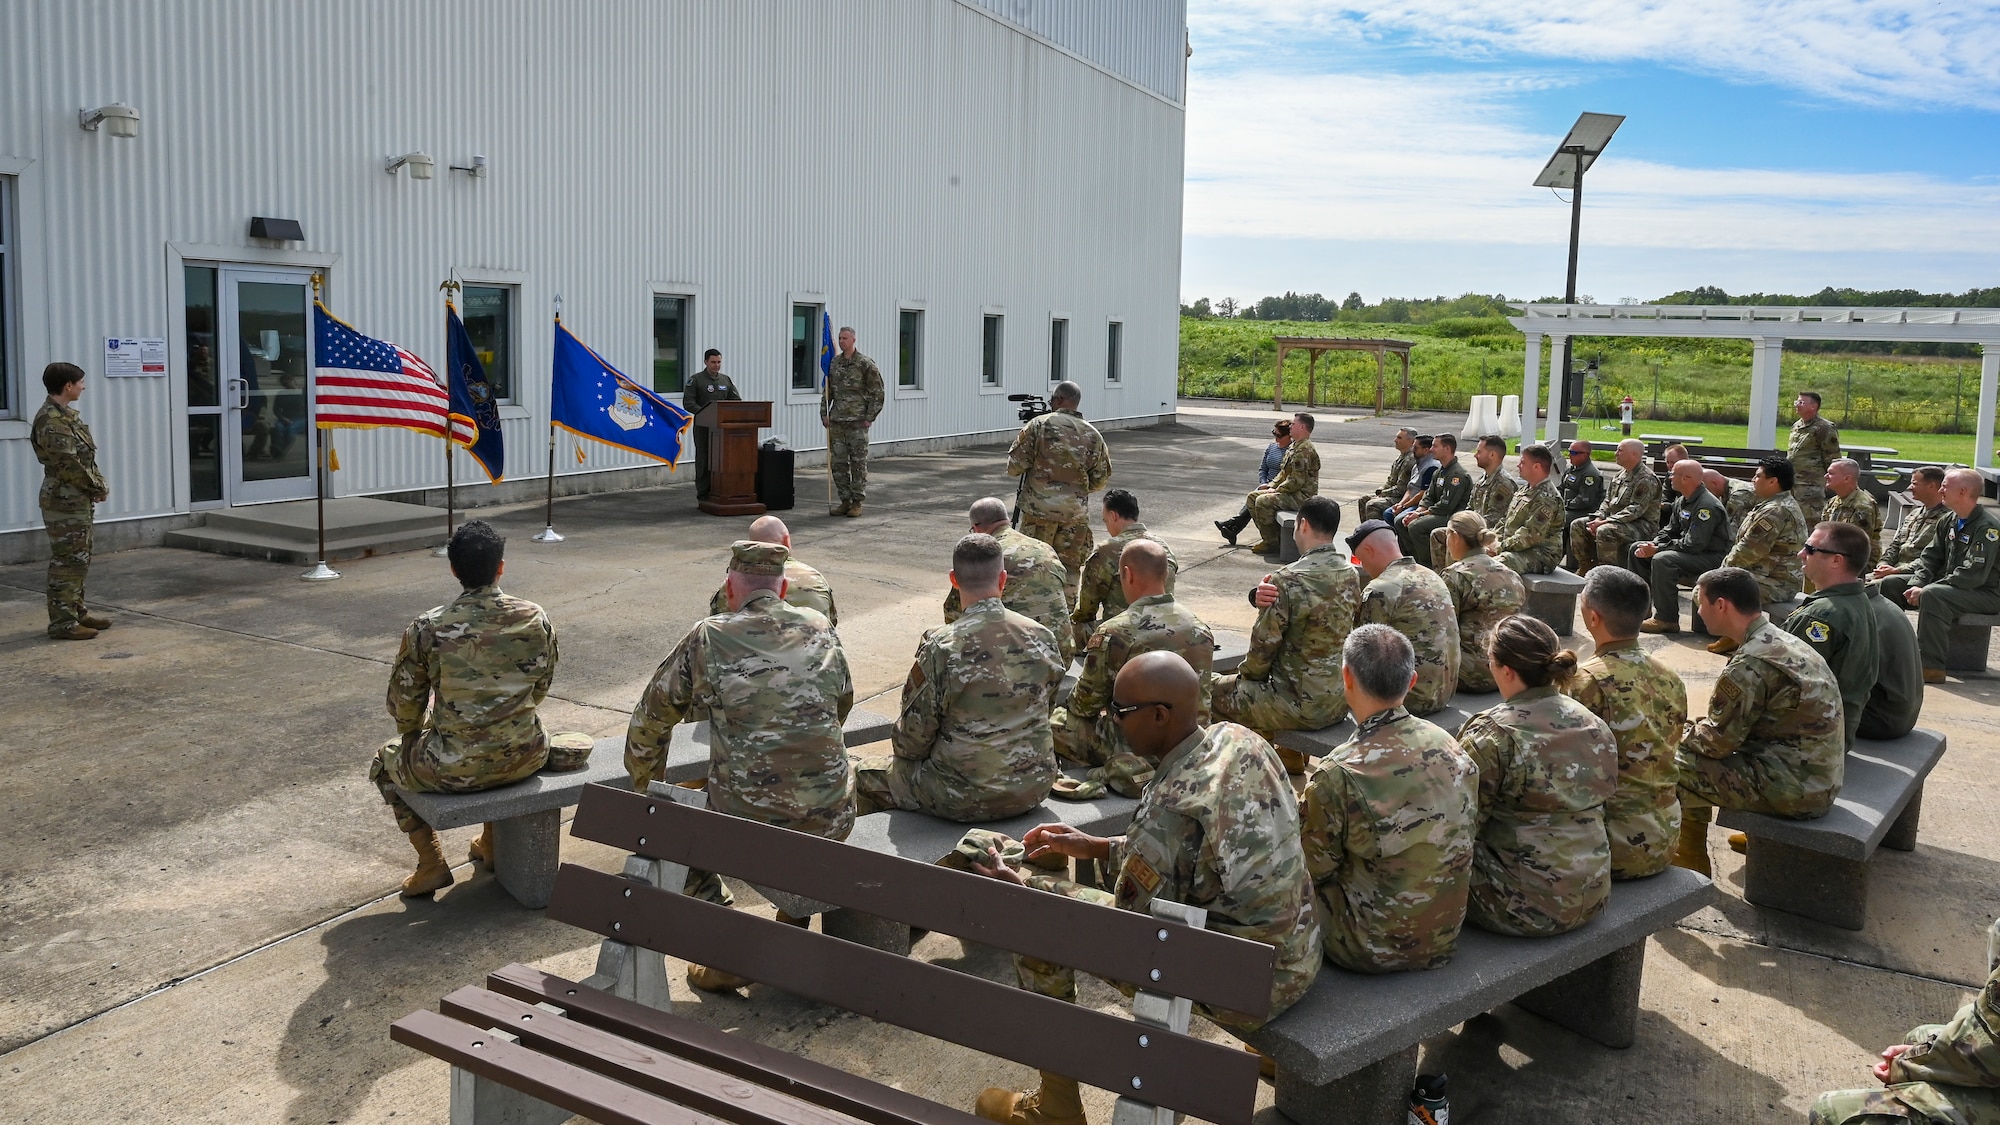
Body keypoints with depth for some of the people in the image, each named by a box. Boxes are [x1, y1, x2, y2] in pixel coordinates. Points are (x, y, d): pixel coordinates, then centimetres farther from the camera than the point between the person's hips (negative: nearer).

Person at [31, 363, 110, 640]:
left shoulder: (67, 415, 13)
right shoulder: (51, 421, -18)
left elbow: (84, 458, 17)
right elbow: (69, 465, -21)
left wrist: (98, 484, 4)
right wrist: (98, 487, -11)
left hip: (79, 500, 10)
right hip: (64, 502, -10)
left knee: (79, 560, 17)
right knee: (66, 562, -6)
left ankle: (77, 611, 26)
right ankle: (62, 622, -2)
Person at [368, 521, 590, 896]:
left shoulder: (427, 628, -15)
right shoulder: (535, 619, -8)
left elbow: (404, 702, -2)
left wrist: (412, 736, 20)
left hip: (453, 770, -3)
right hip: (524, 759, 3)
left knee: (383, 762, 29)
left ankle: (431, 864, 22)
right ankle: (492, 843, 43)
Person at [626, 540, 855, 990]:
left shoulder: (708, 638, -1)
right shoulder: (820, 628, 7)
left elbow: (652, 716, 9)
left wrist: (641, 783, 26)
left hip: (747, 822, -3)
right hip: (831, 821, 3)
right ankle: (793, 929, 35)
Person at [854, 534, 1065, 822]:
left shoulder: (940, 648, -20)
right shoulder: (1044, 638, -5)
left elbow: (914, 737, -12)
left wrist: (904, 749, 11)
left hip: (966, 799, -5)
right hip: (1034, 789, 5)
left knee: (866, 776, 19)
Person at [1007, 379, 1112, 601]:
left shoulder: (1040, 424, -5)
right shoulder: (1093, 435, 6)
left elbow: (1015, 465, -6)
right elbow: (1101, 478, 12)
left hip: (1040, 508, -3)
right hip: (1075, 511, 3)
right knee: (1069, 565, 11)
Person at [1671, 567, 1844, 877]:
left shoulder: (1750, 663, -22)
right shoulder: (1782, 640, 8)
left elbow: (1718, 741, -14)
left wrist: (1680, 735, 4)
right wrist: (1695, 730, 11)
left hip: (1794, 788, -10)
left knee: (1676, 766, -4)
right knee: (1695, 748, 19)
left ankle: (1691, 865, 14)